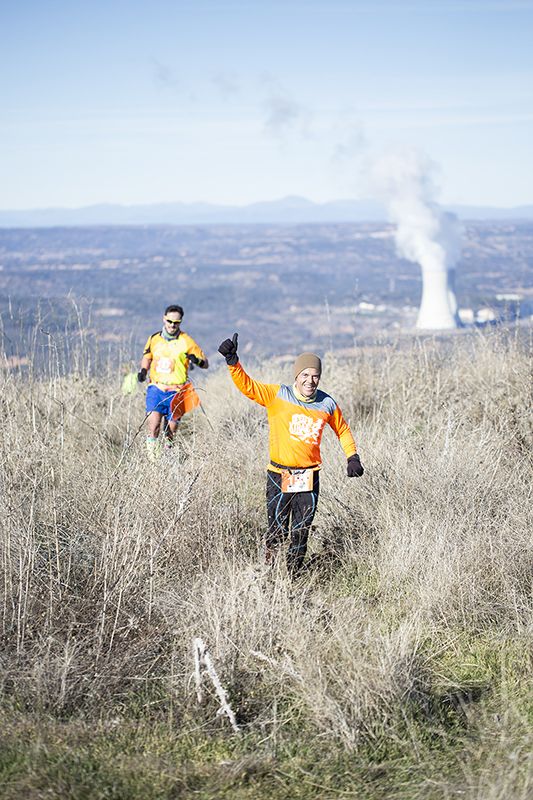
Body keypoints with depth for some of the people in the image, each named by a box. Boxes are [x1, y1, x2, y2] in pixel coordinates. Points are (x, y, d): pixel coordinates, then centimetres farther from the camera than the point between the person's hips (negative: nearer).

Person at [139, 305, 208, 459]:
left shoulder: (186, 341, -3)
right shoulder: (154, 338, 6)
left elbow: (205, 364, 0)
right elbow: (147, 356, 24)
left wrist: (197, 360, -23)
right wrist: (143, 370, 4)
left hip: (176, 392, -1)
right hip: (156, 388, 1)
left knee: (171, 431, 3)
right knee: (153, 424, -16)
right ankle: (151, 459, -12)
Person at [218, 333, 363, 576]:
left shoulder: (327, 404, 3)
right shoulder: (277, 395, -6)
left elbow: (343, 429, 19)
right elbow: (247, 386, -16)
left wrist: (352, 457, 10)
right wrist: (233, 361, -31)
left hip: (309, 478, 3)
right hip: (279, 476, -2)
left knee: (301, 533, 8)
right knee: (276, 532, 0)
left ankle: (293, 577, 20)